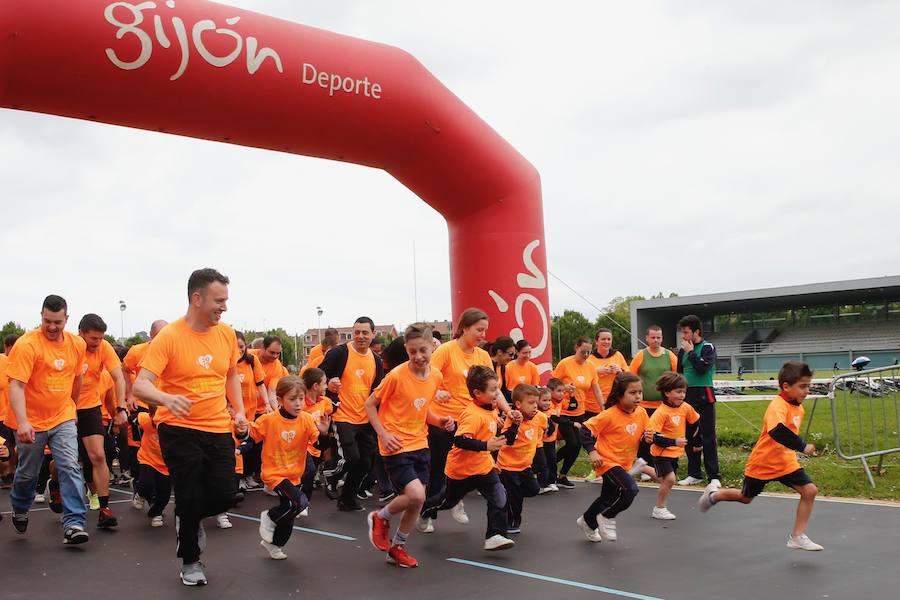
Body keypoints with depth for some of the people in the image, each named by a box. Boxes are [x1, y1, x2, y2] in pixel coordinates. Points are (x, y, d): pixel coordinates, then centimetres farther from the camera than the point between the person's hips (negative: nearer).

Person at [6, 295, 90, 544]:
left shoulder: (77, 344, -2)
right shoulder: (27, 344, -18)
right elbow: (16, 385, -24)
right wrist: (22, 422, -34)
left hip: (63, 419, 3)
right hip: (31, 422, -3)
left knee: (70, 467, -11)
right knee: (28, 473, 14)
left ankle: (74, 524, -11)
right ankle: (19, 511, 43)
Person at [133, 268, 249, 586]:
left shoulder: (227, 333, 1)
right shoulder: (169, 337, -15)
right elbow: (141, 385, -21)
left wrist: (239, 410, 9)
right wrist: (167, 398, -41)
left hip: (219, 428, 4)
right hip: (180, 430, -4)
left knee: (225, 494, 2)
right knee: (190, 498, 2)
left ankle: (190, 519, 37)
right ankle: (190, 561, 28)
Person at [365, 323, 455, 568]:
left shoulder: (436, 376, 0)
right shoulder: (397, 375, -18)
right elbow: (370, 404, -8)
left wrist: (439, 421, -2)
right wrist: (383, 434, -17)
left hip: (419, 444, 6)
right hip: (396, 447, -6)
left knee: (416, 502, 8)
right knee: (415, 495, -19)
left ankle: (397, 547, 27)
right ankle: (380, 518, 10)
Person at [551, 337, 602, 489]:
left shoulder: (591, 367, 1)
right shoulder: (565, 363, -13)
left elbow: (597, 391, 4)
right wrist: (564, 387, -26)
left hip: (579, 413, 5)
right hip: (563, 412, -5)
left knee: (577, 445, 5)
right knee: (573, 444, -12)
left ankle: (562, 476, 22)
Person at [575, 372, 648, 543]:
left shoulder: (641, 413, -5)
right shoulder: (610, 415, -24)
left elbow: (644, 433, 11)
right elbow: (585, 430, -21)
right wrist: (592, 452, -27)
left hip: (624, 463, 8)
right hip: (608, 462, -8)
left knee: (609, 497, 22)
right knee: (630, 489, -26)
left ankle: (587, 522, 47)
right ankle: (607, 518, -2)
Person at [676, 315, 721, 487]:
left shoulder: (708, 348, -4)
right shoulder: (683, 350, 12)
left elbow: (702, 368, -19)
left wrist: (691, 352, -10)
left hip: (704, 396, -6)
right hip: (687, 396, 6)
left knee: (708, 436, -6)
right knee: (689, 436, 8)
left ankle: (714, 476, -3)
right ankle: (694, 474, 18)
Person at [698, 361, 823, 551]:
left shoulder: (798, 408, 0)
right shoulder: (778, 406, -27)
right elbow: (778, 431, -46)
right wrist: (802, 447, -48)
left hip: (786, 462, 7)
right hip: (762, 463, -6)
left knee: (810, 491, -10)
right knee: (746, 497, 14)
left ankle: (797, 537, 0)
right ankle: (714, 495, 43)